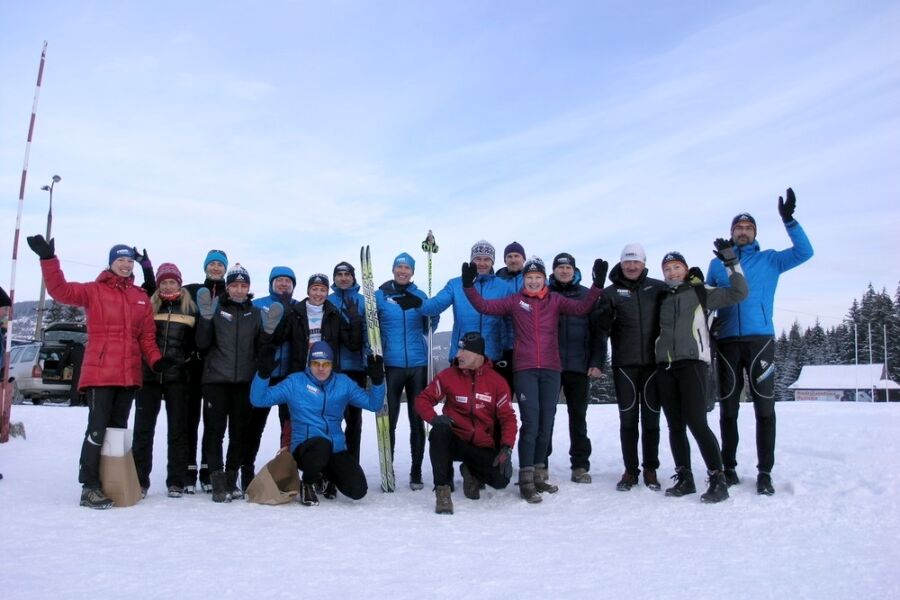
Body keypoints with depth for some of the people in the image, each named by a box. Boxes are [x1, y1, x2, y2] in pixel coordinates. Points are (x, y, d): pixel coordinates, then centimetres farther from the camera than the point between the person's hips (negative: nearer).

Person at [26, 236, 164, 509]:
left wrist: (156, 360, -1)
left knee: (118, 427, 12)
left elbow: (147, 336, 12)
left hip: (129, 374, 5)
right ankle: (89, 486, 0)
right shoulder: (93, 291, 1)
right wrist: (48, 258, -19)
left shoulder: (141, 297, 12)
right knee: (97, 428, -7)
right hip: (99, 372, -5)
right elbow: (60, 290, -11)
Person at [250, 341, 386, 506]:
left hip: (336, 449, 4)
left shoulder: (343, 383, 9)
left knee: (358, 490, -15)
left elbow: (373, 404, 7)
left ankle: (325, 473, 19)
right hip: (304, 447, -4)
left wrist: (377, 380, -9)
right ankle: (307, 484, -5)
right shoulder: (295, 382, 0)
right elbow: (258, 399, -4)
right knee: (321, 445, -40)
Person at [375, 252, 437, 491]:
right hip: (391, 365, -1)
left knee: (417, 420, 6)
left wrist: (433, 315, -7)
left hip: (418, 364, 2)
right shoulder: (379, 296, 3)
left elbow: (428, 328, 13)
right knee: (389, 420, 1)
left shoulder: (420, 296, 9)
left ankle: (416, 473, 14)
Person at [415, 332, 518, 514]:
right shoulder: (448, 376, -3)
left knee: (502, 479, -23)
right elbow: (423, 399, -1)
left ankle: (472, 472, 14)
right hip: (454, 441, 0)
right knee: (439, 431, -34)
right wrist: (434, 418, -22)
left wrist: (506, 449, -17)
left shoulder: (497, 381, -3)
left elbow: (508, 417, -4)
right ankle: (442, 490, -22)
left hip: (483, 447, 1)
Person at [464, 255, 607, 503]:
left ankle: (538, 474, 21)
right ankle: (526, 479, -4)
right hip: (525, 369, -3)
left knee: (546, 422, 8)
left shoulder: (555, 300, 8)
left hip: (551, 369, 3)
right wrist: (469, 286, -12)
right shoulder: (514, 301, 5)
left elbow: (581, 307, -6)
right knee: (530, 422, -9)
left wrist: (597, 285, -17)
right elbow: (485, 306, -1)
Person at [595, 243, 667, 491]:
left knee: (651, 417, 7)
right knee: (628, 418, 5)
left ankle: (651, 470, 18)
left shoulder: (658, 288, 5)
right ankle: (630, 470, 14)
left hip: (653, 361, 0)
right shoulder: (611, 292, 3)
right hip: (624, 364, 0)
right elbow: (602, 327, -4)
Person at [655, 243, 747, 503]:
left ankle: (718, 480, -5)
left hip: (692, 364, -5)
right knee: (675, 425, 6)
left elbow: (738, 293, -3)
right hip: (664, 367, 5)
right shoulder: (662, 299, 18)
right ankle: (685, 478, 14)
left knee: (696, 422, -13)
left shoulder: (700, 292, 4)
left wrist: (731, 262, -8)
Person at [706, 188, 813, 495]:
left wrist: (789, 220, -11)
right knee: (728, 408, 6)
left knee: (764, 407, -2)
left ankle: (764, 472, 3)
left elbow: (804, 252, -2)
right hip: (727, 342, 2)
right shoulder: (717, 264, 15)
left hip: (760, 340, -1)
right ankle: (728, 466, 16)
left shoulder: (770, 260, 11)